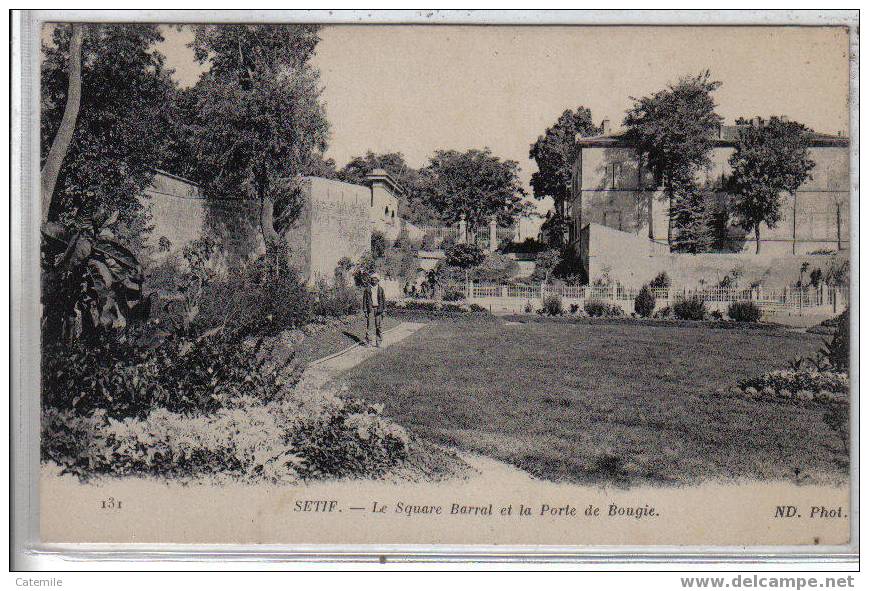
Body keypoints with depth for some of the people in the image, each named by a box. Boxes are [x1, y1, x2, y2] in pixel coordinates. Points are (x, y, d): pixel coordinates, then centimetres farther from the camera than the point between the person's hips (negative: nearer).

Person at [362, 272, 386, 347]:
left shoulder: (380, 289, 7)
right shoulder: (367, 289, 3)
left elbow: (383, 300, 9)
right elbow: (364, 299, 3)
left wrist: (384, 310, 2)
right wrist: (365, 310, -3)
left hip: (378, 308, 1)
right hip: (370, 308, -1)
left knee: (379, 325, 0)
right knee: (368, 325, -2)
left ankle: (378, 341, 6)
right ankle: (368, 341, 5)